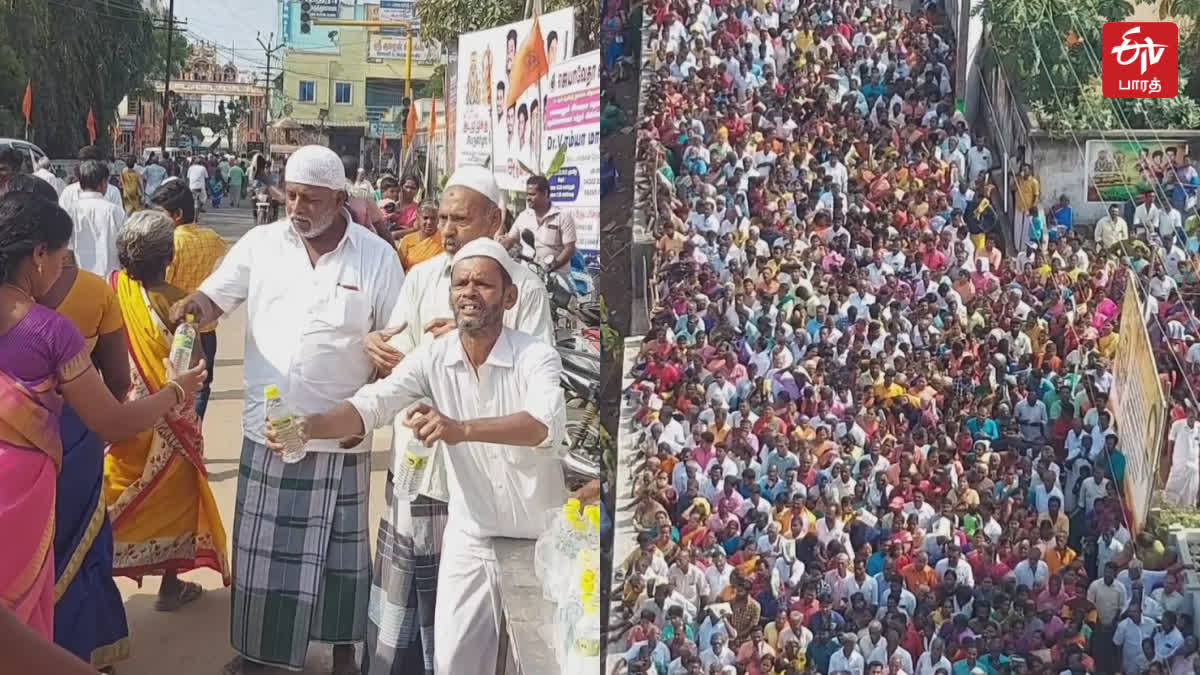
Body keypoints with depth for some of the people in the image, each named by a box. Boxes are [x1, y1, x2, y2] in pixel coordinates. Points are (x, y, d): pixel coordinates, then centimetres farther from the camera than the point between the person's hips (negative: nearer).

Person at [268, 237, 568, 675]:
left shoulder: (536, 357, -18)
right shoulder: (433, 359, -6)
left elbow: (546, 424, -37)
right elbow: (372, 404, -17)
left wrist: (462, 429, -52)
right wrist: (309, 426, -37)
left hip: (541, 538, -3)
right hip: (471, 537, 3)